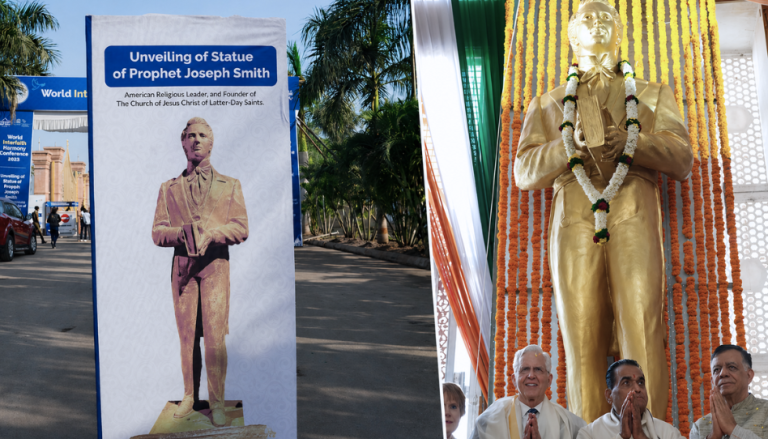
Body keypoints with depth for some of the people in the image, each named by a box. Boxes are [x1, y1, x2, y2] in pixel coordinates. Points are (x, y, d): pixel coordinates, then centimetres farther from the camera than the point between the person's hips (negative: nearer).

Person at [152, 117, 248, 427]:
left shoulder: (230, 186, 10)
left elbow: (241, 229, 0)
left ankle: (216, 403, -3)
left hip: (215, 265, -2)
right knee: (187, 335, 3)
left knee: (215, 336, -8)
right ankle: (189, 396, 11)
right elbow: (158, 232, 5)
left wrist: (209, 233, -16)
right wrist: (183, 233, -15)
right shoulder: (169, 188, 14)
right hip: (181, 265, 2)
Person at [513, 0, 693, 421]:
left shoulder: (653, 95, 27)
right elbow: (525, 172, 13)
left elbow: (681, 160, 11)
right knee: (582, 335, -9)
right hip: (575, 220, 1)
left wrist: (631, 142, -8)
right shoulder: (548, 104, 27)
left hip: (634, 216, -1)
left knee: (641, 326, -16)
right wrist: (570, 144, -6)